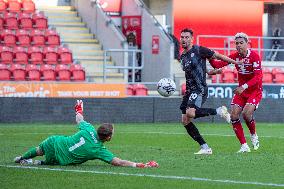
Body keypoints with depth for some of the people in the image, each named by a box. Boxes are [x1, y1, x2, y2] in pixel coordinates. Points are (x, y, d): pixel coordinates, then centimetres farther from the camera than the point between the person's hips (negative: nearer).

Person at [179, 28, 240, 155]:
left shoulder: (198, 50, -6)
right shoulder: (182, 57, 16)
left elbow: (217, 56, 1)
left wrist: (236, 63, 5)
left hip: (200, 89, -8)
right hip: (189, 91, 8)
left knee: (190, 113, -30)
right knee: (185, 121, -1)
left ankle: (219, 111, -10)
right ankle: (205, 148, 2)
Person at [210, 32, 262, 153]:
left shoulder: (254, 56, -16)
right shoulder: (235, 56, -1)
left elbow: (258, 77, -23)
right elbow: (218, 64, -6)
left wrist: (244, 87, -33)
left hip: (255, 91, -5)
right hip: (241, 90, 5)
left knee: (246, 113, -24)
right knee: (234, 116, -10)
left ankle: (254, 135, 6)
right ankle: (244, 146, -2)